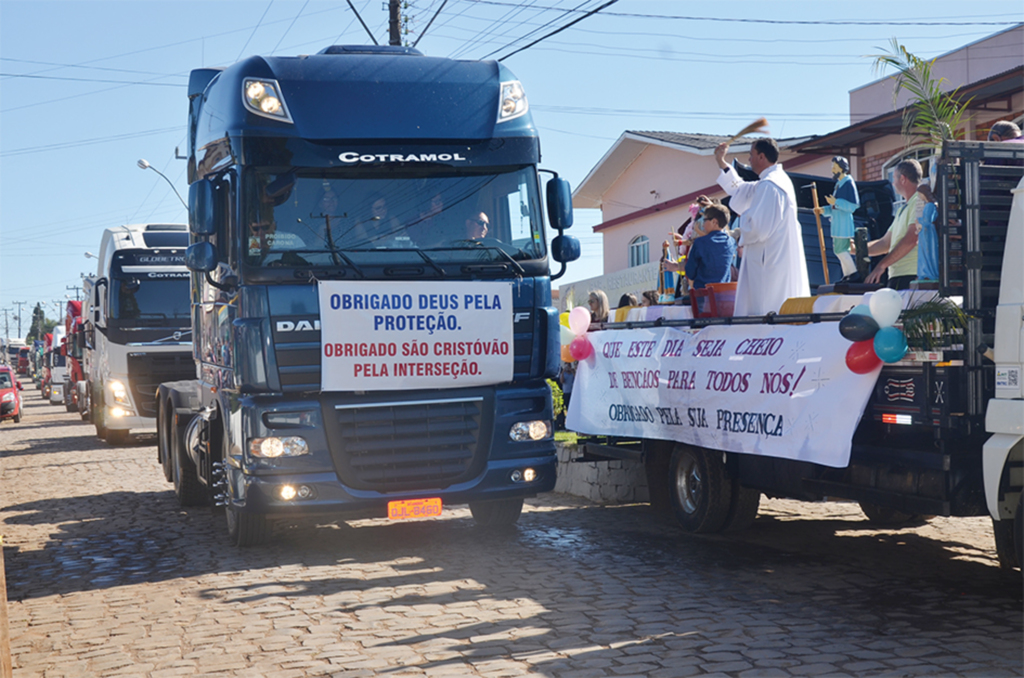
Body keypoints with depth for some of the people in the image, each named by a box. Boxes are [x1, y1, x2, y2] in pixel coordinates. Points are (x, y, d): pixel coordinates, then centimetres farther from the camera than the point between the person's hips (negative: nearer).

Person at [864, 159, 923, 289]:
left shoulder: (920, 201, -7)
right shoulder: (903, 209, 26)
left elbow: (910, 240, -18)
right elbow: (886, 243, 30)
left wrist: (882, 265, -17)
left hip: (911, 277, -9)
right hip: (896, 276, 9)